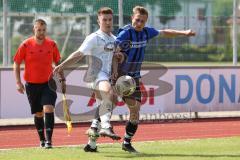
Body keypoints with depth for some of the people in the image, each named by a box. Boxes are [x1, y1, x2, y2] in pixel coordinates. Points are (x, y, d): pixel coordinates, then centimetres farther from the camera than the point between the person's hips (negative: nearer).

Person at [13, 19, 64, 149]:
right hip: (32, 84, 0)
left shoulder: (52, 44, -1)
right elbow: (16, 64, 2)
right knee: (38, 113, 10)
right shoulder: (26, 45, -5)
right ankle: (42, 139, 28)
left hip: (48, 83, 0)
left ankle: (49, 140, -16)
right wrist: (18, 82, -5)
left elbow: (58, 63, 12)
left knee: (48, 109, -17)